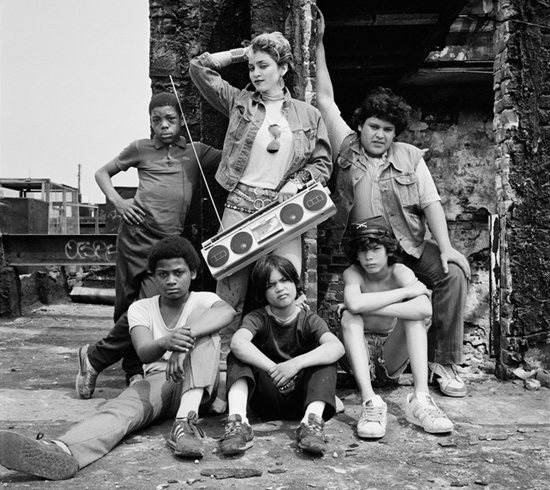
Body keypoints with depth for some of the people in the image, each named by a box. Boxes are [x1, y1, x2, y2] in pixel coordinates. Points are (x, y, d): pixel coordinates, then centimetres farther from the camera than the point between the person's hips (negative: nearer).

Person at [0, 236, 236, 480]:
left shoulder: (203, 300, 1)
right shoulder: (140, 308, 6)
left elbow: (227, 311, -26)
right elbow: (144, 352, -15)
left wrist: (185, 338, -43)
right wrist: (165, 343, -40)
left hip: (200, 387, -2)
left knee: (200, 328, -27)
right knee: (122, 405, -33)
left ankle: (186, 418, -42)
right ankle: (62, 451, -61)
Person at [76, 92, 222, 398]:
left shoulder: (197, 152, 13)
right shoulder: (141, 149, 11)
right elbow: (103, 173, 19)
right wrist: (117, 201, 3)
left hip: (169, 239, 0)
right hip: (135, 232, 0)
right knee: (128, 303, 0)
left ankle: (95, 357, 9)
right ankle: (134, 370, 18)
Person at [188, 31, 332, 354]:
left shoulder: (308, 115, 12)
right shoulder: (239, 102, 12)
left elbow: (323, 164, 11)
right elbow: (199, 67, 10)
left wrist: (297, 182, -7)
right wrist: (242, 54, 12)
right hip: (241, 204, 0)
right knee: (231, 286, 0)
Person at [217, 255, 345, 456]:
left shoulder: (309, 320, -2)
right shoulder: (257, 318, -3)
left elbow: (337, 347, -25)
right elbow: (238, 342, -29)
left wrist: (297, 363, -39)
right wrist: (274, 370, -39)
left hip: (301, 397, 0)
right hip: (268, 399, 0)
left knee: (327, 358, -22)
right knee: (237, 356, -20)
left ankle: (312, 419, -39)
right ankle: (237, 421, -40)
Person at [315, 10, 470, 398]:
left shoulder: (410, 157, 10)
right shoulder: (347, 147, 8)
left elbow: (431, 203, 4)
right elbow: (325, 99, 8)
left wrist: (444, 247, -11)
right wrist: (319, 44, 5)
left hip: (407, 245, 1)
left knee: (455, 270, -22)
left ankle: (443, 362, -13)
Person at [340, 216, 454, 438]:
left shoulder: (400, 272, -13)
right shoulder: (353, 273, -13)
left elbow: (425, 309, -36)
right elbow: (354, 303, -39)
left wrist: (369, 306, -34)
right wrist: (405, 291, -32)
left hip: (393, 357, 1)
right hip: (361, 356, -1)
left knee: (415, 312, -24)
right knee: (349, 317, -29)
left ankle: (421, 398, -33)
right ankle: (370, 402, -41)